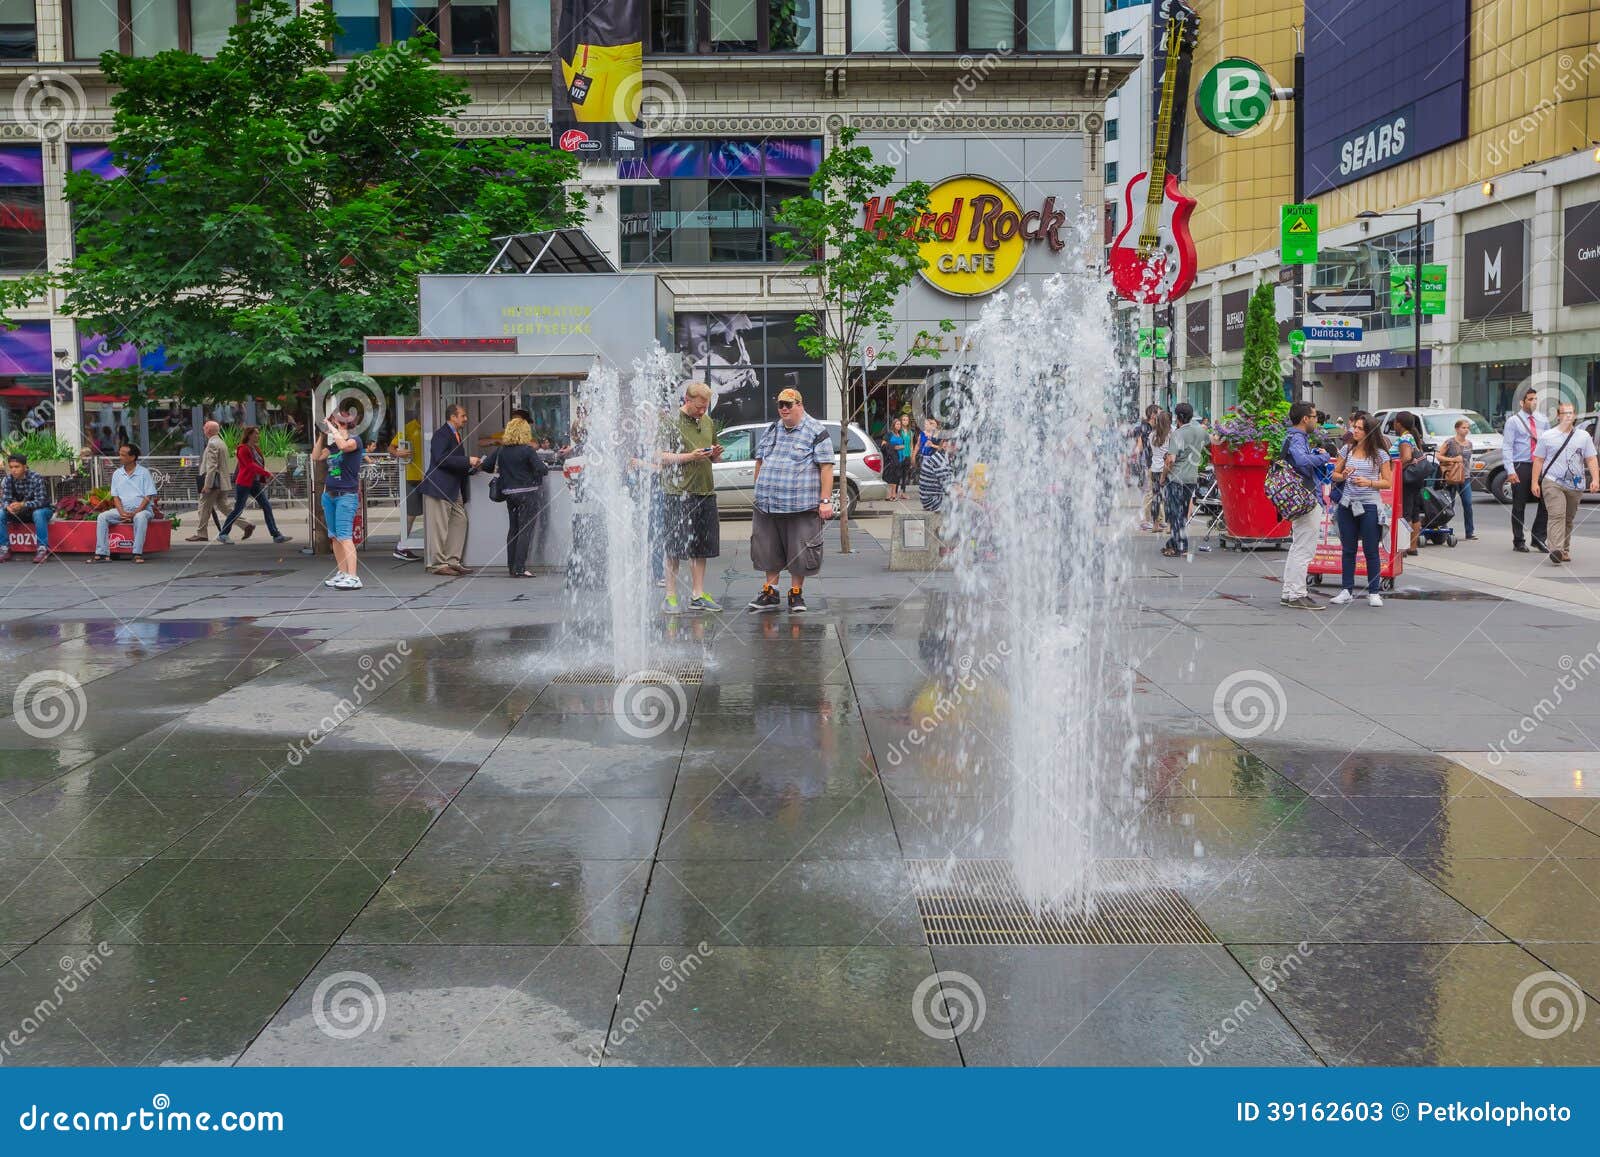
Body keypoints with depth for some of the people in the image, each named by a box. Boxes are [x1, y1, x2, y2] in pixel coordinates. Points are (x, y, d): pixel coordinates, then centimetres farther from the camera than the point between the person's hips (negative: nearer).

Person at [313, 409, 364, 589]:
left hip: (347, 495, -8)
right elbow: (316, 457, 14)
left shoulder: (355, 440, -6)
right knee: (334, 536, 10)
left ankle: (353, 578, -20)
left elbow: (344, 445, -27)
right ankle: (342, 573, 18)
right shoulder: (332, 445, 15)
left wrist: (331, 428, -15)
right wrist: (321, 435, 10)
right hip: (329, 494, 8)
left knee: (344, 535, -16)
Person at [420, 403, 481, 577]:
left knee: (459, 522, 7)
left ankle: (452, 561, 12)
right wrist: (467, 461, -18)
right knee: (439, 527, -5)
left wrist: (471, 466, 9)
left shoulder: (455, 435, 19)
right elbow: (441, 459, -22)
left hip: (454, 490, 10)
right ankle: (437, 564, -1)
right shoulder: (441, 434, -10)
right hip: (439, 487, -10)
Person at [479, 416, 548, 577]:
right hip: (527, 493, -5)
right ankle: (519, 568, -6)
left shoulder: (501, 450, 1)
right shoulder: (527, 450, -14)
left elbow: (486, 466, 1)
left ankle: (511, 566, 20)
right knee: (526, 530, -2)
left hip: (509, 493, 6)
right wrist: (546, 467, 4)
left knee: (513, 529, 15)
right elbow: (541, 469, -18)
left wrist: (500, 470, 18)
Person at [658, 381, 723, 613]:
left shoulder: (707, 421, 16)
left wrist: (715, 454, 2)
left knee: (701, 545, 8)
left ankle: (698, 594, 15)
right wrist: (690, 457, -18)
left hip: (704, 491, 6)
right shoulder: (671, 422, -4)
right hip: (677, 491, -6)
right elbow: (660, 457, -8)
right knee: (675, 545, -3)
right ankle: (670, 596, 4)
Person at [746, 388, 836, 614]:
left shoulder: (816, 432, -3)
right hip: (767, 505, 5)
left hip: (802, 507, -5)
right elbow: (760, 462, 22)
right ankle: (769, 593, 21)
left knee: (800, 552, 1)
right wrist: (758, 492, 17)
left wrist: (825, 500, -12)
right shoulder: (770, 431, 15)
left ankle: (796, 594, 14)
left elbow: (826, 467, -7)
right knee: (769, 551, 9)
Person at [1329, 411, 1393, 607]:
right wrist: (1343, 476, -8)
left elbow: (1388, 483, -2)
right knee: (1348, 549, 8)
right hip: (1347, 505, 3)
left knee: (1370, 550, 1)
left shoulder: (1380, 454, -2)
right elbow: (1334, 475, 14)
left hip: (1369, 505, -3)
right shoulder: (1347, 450, 7)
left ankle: (1374, 592, 8)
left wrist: (1369, 483, -17)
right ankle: (1347, 590, 14)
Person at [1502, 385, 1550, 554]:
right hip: (1521, 467, -3)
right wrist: (1510, 470, -15)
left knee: (1545, 503, -1)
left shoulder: (1543, 420, 12)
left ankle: (1539, 539, 11)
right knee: (1519, 506, 2)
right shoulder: (1513, 421, -1)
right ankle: (1518, 542, 12)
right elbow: (1506, 447, -6)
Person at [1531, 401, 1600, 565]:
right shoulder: (1548, 436, 4)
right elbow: (1538, 460, 5)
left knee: (1568, 519, 11)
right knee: (1557, 515, -19)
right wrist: (1535, 482, -1)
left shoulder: (1584, 436, 11)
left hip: (1575, 486, 3)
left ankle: (1565, 550, 21)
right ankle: (1556, 550, -31)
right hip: (1553, 483, -3)